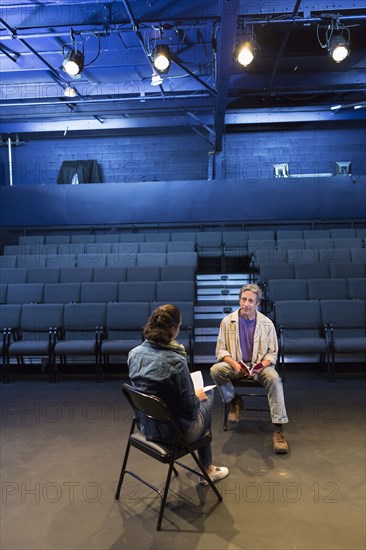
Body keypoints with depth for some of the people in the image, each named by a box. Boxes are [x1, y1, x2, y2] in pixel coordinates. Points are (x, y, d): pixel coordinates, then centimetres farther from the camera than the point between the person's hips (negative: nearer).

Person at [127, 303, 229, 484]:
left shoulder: (134, 353, -9)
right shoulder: (175, 361, -31)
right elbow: (189, 407, -22)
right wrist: (197, 397, 1)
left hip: (146, 425, 6)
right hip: (174, 431, -6)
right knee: (207, 397, 23)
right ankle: (206, 471, 39)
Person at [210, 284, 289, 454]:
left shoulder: (267, 323, -4)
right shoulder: (227, 321, -4)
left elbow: (272, 352, 0)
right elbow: (221, 350, -3)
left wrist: (262, 366, -21)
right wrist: (234, 365, -22)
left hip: (260, 365, 0)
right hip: (235, 365, 1)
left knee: (274, 378, -33)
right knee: (216, 370, -29)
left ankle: (279, 429, -26)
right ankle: (233, 400, -1)